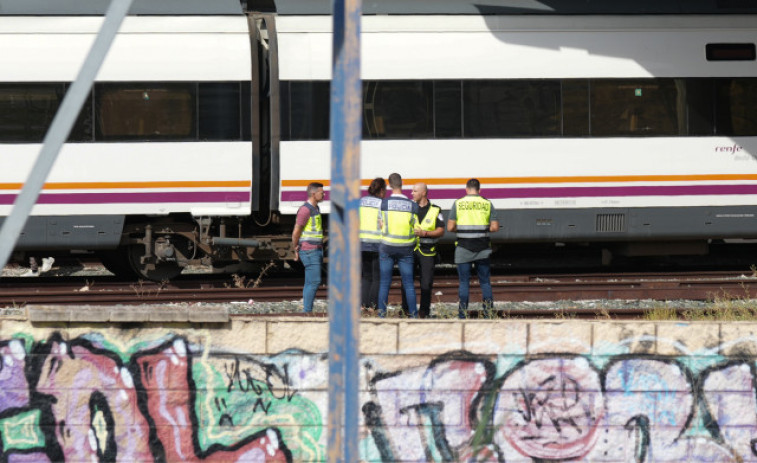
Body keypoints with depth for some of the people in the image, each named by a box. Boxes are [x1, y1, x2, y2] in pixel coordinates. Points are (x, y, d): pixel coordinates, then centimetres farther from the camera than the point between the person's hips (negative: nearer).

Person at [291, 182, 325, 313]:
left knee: (310, 283, 8)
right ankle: (307, 311, -11)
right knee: (314, 282, -12)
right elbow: (296, 232, -13)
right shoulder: (305, 210, -14)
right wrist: (296, 250, -2)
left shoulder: (315, 208, 16)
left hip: (317, 250, 9)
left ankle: (307, 312, 10)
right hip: (309, 252, -9)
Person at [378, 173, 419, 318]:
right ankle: (414, 315, 5)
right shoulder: (412, 206, -4)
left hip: (387, 247, 0)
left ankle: (381, 315, 5)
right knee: (408, 283, 6)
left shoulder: (384, 203, -7)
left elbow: (381, 224, -1)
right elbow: (416, 229, 2)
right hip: (406, 248, 0)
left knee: (384, 283, 6)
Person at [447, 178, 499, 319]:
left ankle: (463, 315, 1)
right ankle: (489, 311, 3)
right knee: (485, 281, 10)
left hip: (463, 249, -1)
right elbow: (495, 227, -2)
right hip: (483, 249, 1)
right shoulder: (487, 204, 1)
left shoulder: (458, 204, -2)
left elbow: (450, 227, -4)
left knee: (464, 282, 4)